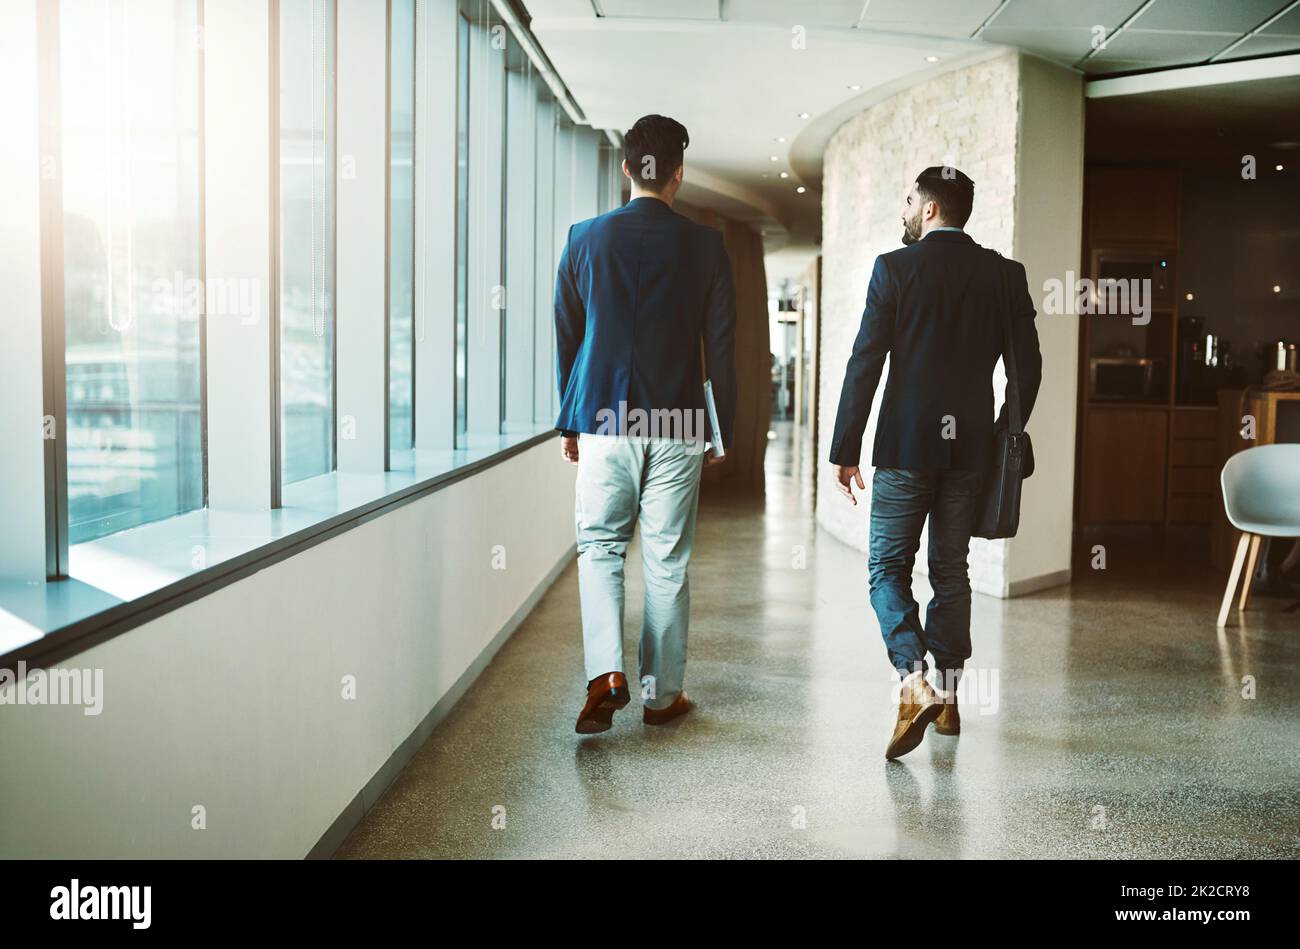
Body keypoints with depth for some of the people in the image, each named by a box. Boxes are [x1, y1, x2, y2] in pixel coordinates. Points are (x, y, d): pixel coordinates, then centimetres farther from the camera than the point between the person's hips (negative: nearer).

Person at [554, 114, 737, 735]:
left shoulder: (585, 239, 2)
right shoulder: (705, 246, -2)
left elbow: (565, 338, 7)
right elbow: (721, 348, 1)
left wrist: (569, 422, 17)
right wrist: (724, 432, 10)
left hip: (605, 423, 1)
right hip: (677, 427, 0)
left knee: (599, 546, 12)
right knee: (668, 561, 7)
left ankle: (605, 673, -6)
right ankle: (662, 693, 16)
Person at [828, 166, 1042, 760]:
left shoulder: (895, 268, -7)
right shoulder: (1004, 275, 5)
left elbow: (865, 364, -10)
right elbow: (1028, 365, 5)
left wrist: (845, 450, -5)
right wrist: (1003, 438, 17)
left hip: (906, 443, -4)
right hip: (971, 446, 4)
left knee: (888, 568, 4)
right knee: (951, 571, 14)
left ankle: (915, 686, -14)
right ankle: (949, 697, 19)